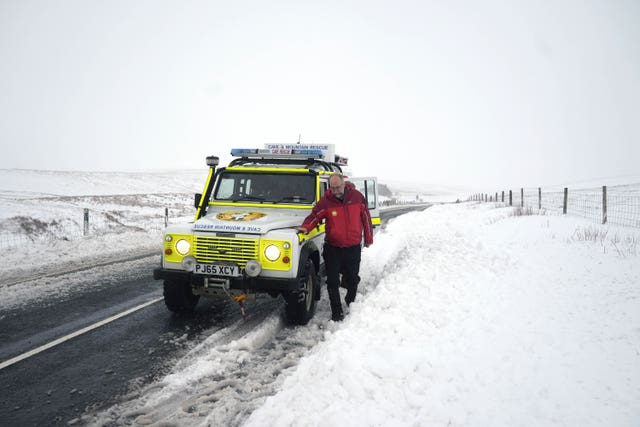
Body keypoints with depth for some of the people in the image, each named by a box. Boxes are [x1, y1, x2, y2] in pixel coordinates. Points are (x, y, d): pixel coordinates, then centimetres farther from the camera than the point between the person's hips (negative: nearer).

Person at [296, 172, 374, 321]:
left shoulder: (357, 196, -5)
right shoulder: (326, 201, -9)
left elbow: (366, 217, 4)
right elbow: (314, 215, -6)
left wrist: (368, 239, 9)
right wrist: (305, 227, -27)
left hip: (353, 248, 1)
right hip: (332, 248, -1)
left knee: (352, 279, 16)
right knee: (333, 282, -1)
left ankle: (351, 304, 42)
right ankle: (337, 313, 10)